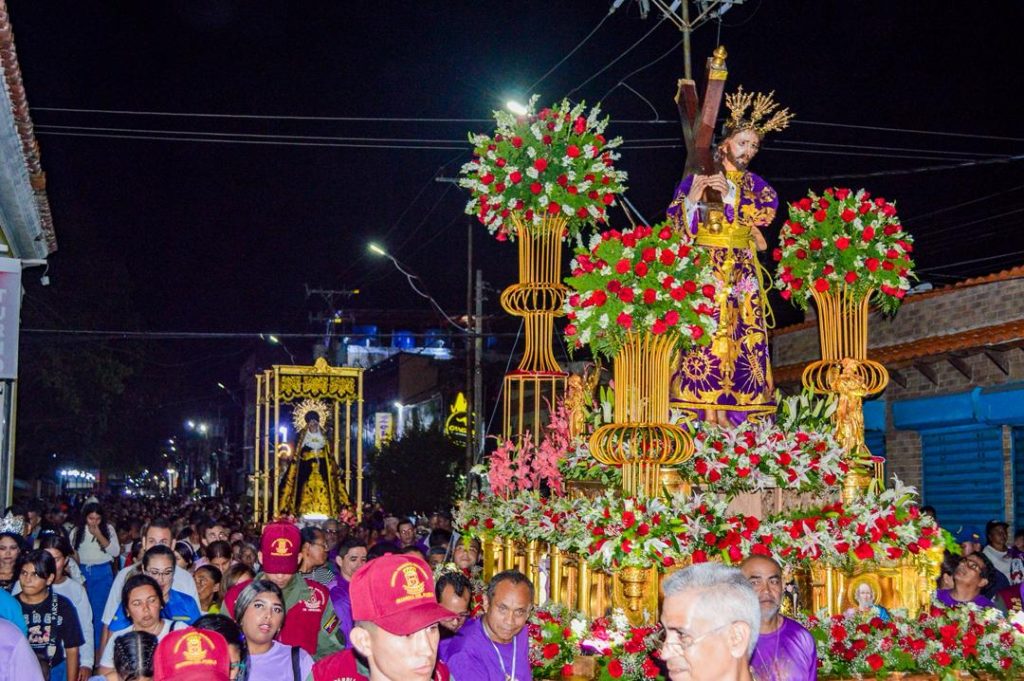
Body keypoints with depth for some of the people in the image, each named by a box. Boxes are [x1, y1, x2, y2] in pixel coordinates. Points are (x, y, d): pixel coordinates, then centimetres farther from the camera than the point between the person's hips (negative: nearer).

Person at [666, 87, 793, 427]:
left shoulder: (755, 184, 17)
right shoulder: (696, 179, 7)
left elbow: (767, 211, -3)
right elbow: (679, 225, 0)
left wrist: (730, 194, -10)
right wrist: (692, 197, -16)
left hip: (743, 271, 3)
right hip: (705, 267, -3)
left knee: (739, 337, -5)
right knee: (707, 332, -13)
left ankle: (727, 412, -5)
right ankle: (707, 412, -15)